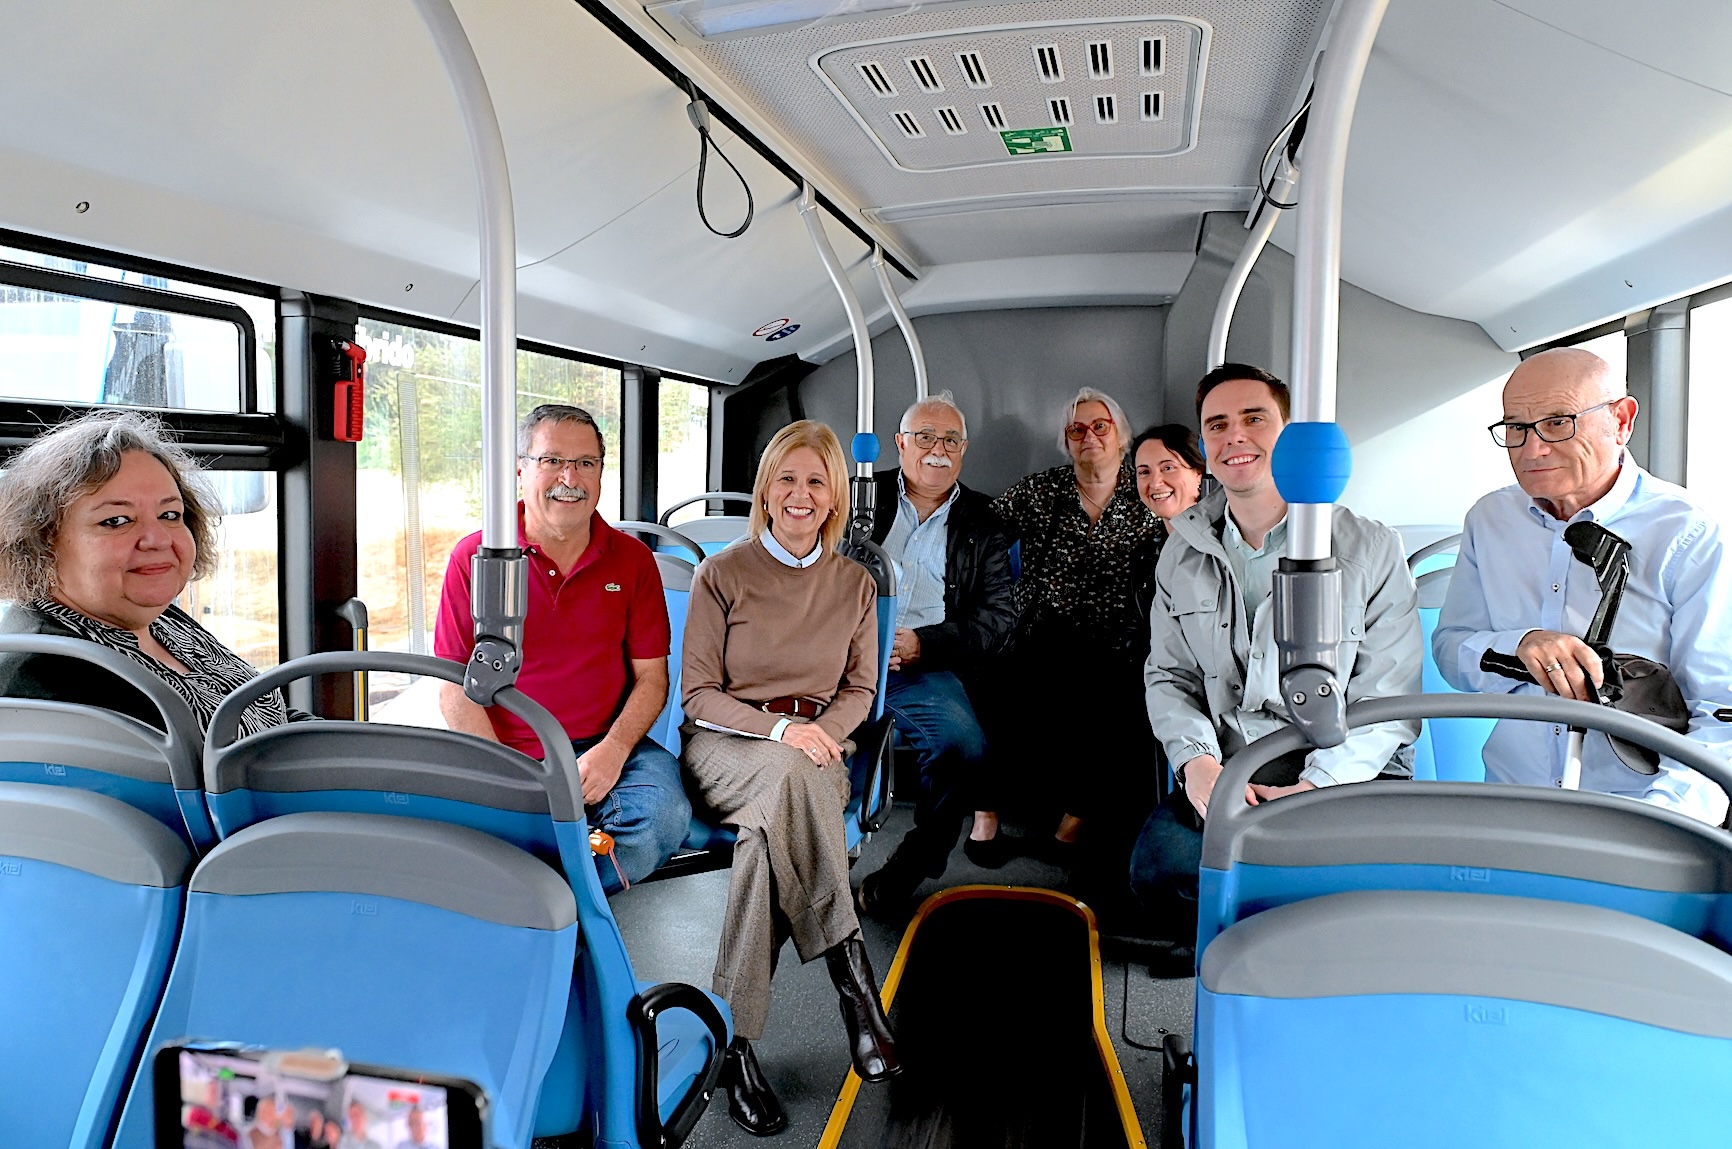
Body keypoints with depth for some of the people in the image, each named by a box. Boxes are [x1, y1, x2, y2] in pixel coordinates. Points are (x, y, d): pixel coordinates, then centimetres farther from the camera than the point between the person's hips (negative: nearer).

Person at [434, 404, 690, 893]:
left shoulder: (632, 559, 6)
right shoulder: (474, 557, 1)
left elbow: (651, 676, 5)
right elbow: (456, 687, -1)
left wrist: (613, 750, -13)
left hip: (607, 750, 2)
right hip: (505, 755, -1)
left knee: (665, 815, -28)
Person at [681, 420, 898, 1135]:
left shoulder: (854, 584, 11)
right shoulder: (722, 574, 1)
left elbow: (859, 690, 14)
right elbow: (698, 694, -2)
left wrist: (819, 730, -9)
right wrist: (777, 729, -18)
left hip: (813, 749, 2)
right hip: (725, 746, -2)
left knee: (768, 828, -35)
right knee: (791, 773, -39)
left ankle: (739, 1043, -30)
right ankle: (853, 983, -36)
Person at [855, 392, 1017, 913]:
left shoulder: (982, 524, 16)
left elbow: (1000, 612, 7)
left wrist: (922, 645, -8)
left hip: (924, 664, 1)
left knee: (964, 745, -26)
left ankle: (911, 863, -3)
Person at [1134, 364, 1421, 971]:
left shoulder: (1371, 549, -1)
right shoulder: (1183, 555, 10)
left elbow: (1389, 699, -4)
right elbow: (1168, 676, 10)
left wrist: (1317, 786, -19)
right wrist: (1197, 762, -11)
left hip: (1347, 774, -1)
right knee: (1160, 865, -26)